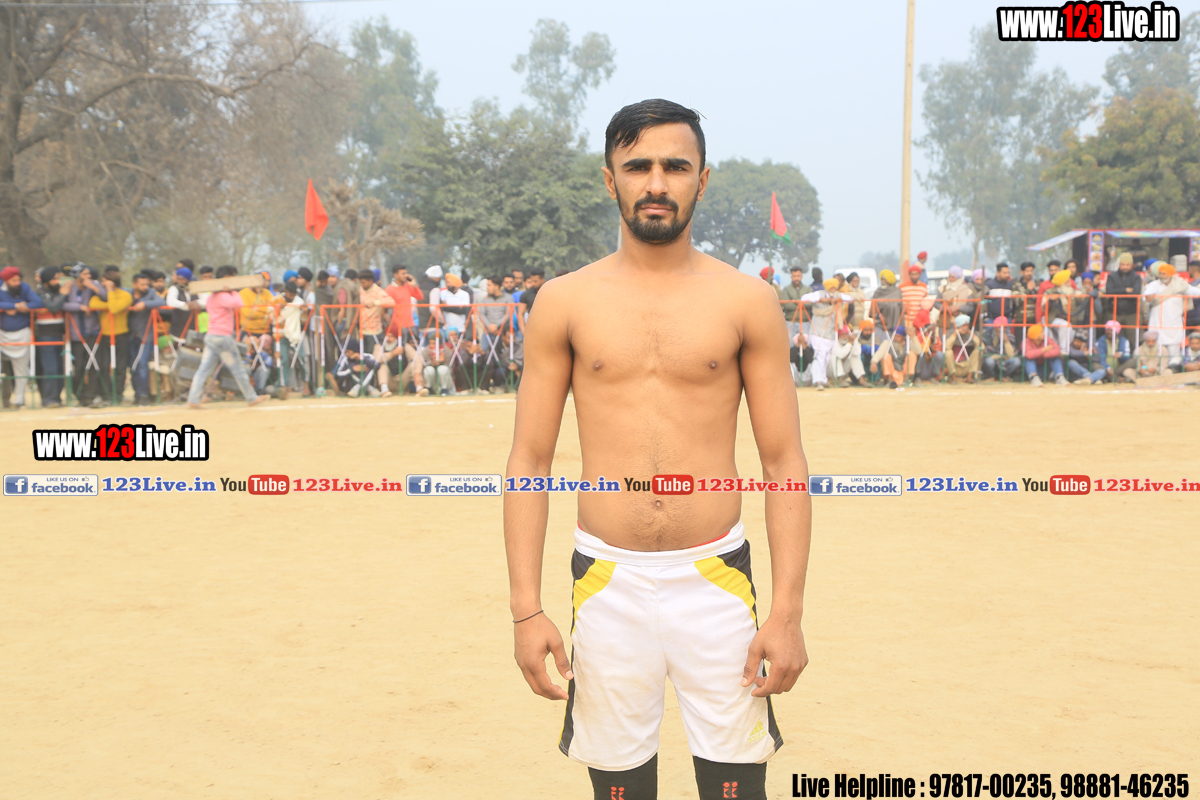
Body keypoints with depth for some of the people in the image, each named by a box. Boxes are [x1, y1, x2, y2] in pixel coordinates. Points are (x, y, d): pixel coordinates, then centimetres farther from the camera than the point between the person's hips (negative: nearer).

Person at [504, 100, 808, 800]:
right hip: (608, 581, 1)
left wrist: (788, 612, -6)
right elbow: (530, 460, 3)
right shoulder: (565, 302, 3)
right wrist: (526, 609, -4)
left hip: (717, 582, 0)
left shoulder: (748, 302, 2)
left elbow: (785, 463, 1)